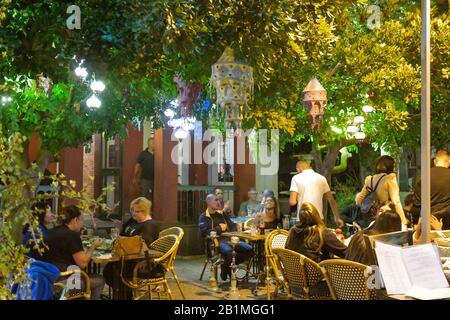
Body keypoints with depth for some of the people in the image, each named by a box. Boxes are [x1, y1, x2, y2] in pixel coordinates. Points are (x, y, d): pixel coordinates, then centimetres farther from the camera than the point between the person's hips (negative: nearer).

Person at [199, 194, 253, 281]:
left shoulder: (222, 213, 21)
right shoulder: (203, 217, 2)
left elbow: (232, 225, 24)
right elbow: (204, 232, -13)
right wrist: (220, 228, -7)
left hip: (229, 239, 6)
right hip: (216, 241, -6)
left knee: (249, 250, -16)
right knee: (228, 251, -40)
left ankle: (229, 265, 2)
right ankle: (225, 267, -6)